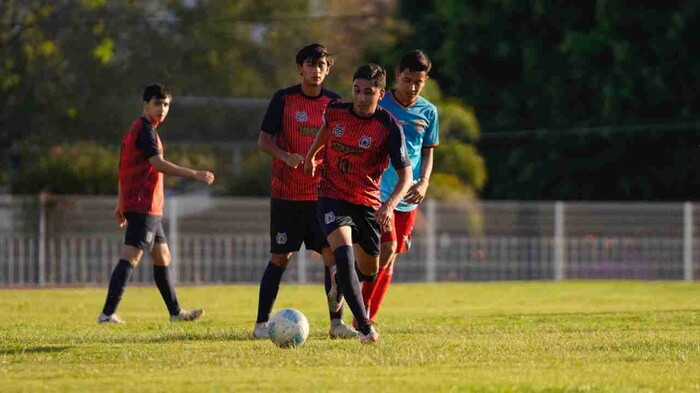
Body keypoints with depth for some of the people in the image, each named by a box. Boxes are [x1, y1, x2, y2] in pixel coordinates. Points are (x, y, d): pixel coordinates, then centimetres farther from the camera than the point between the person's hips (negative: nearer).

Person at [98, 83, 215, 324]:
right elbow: (158, 164, -22)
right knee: (130, 257, -16)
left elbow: (126, 168, 23)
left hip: (149, 208, 11)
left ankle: (175, 312, 28)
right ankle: (108, 314, -23)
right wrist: (194, 175, -24)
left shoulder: (135, 129, 19)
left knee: (162, 257, 18)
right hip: (144, 206, -11)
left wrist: (121, 204, 25)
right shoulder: (145, 130, -12)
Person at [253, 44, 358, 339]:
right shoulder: (283, 99, -2)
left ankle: (336, 322, 2)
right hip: (287, 193, -2)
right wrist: (286, 156, -21)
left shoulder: (335, 103, 6)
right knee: (280, 257, 0)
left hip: (324, 193, 3)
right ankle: (262, 323, 6)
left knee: (333, 254, -5)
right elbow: (264, 140, -2)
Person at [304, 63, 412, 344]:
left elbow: (405, 175, -15)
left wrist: (390, 204, -32)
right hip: (332, 197, 0)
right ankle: (364, 327, -29)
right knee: (343, 253, -25)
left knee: (368, 271, 13)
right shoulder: (336, 112, -6)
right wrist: (311, 155, 33)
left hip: (367, 202, 1)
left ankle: (341, 283, 52)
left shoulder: (389, 128, -15)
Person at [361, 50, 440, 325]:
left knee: (389, 261, 7)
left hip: (408, 199, 4)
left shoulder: (428, 112, 6)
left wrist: (424, 182, -2)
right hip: (378, 192, -4)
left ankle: (368, 320, 17)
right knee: (387, 249, -20)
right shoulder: (379, 105, -5)